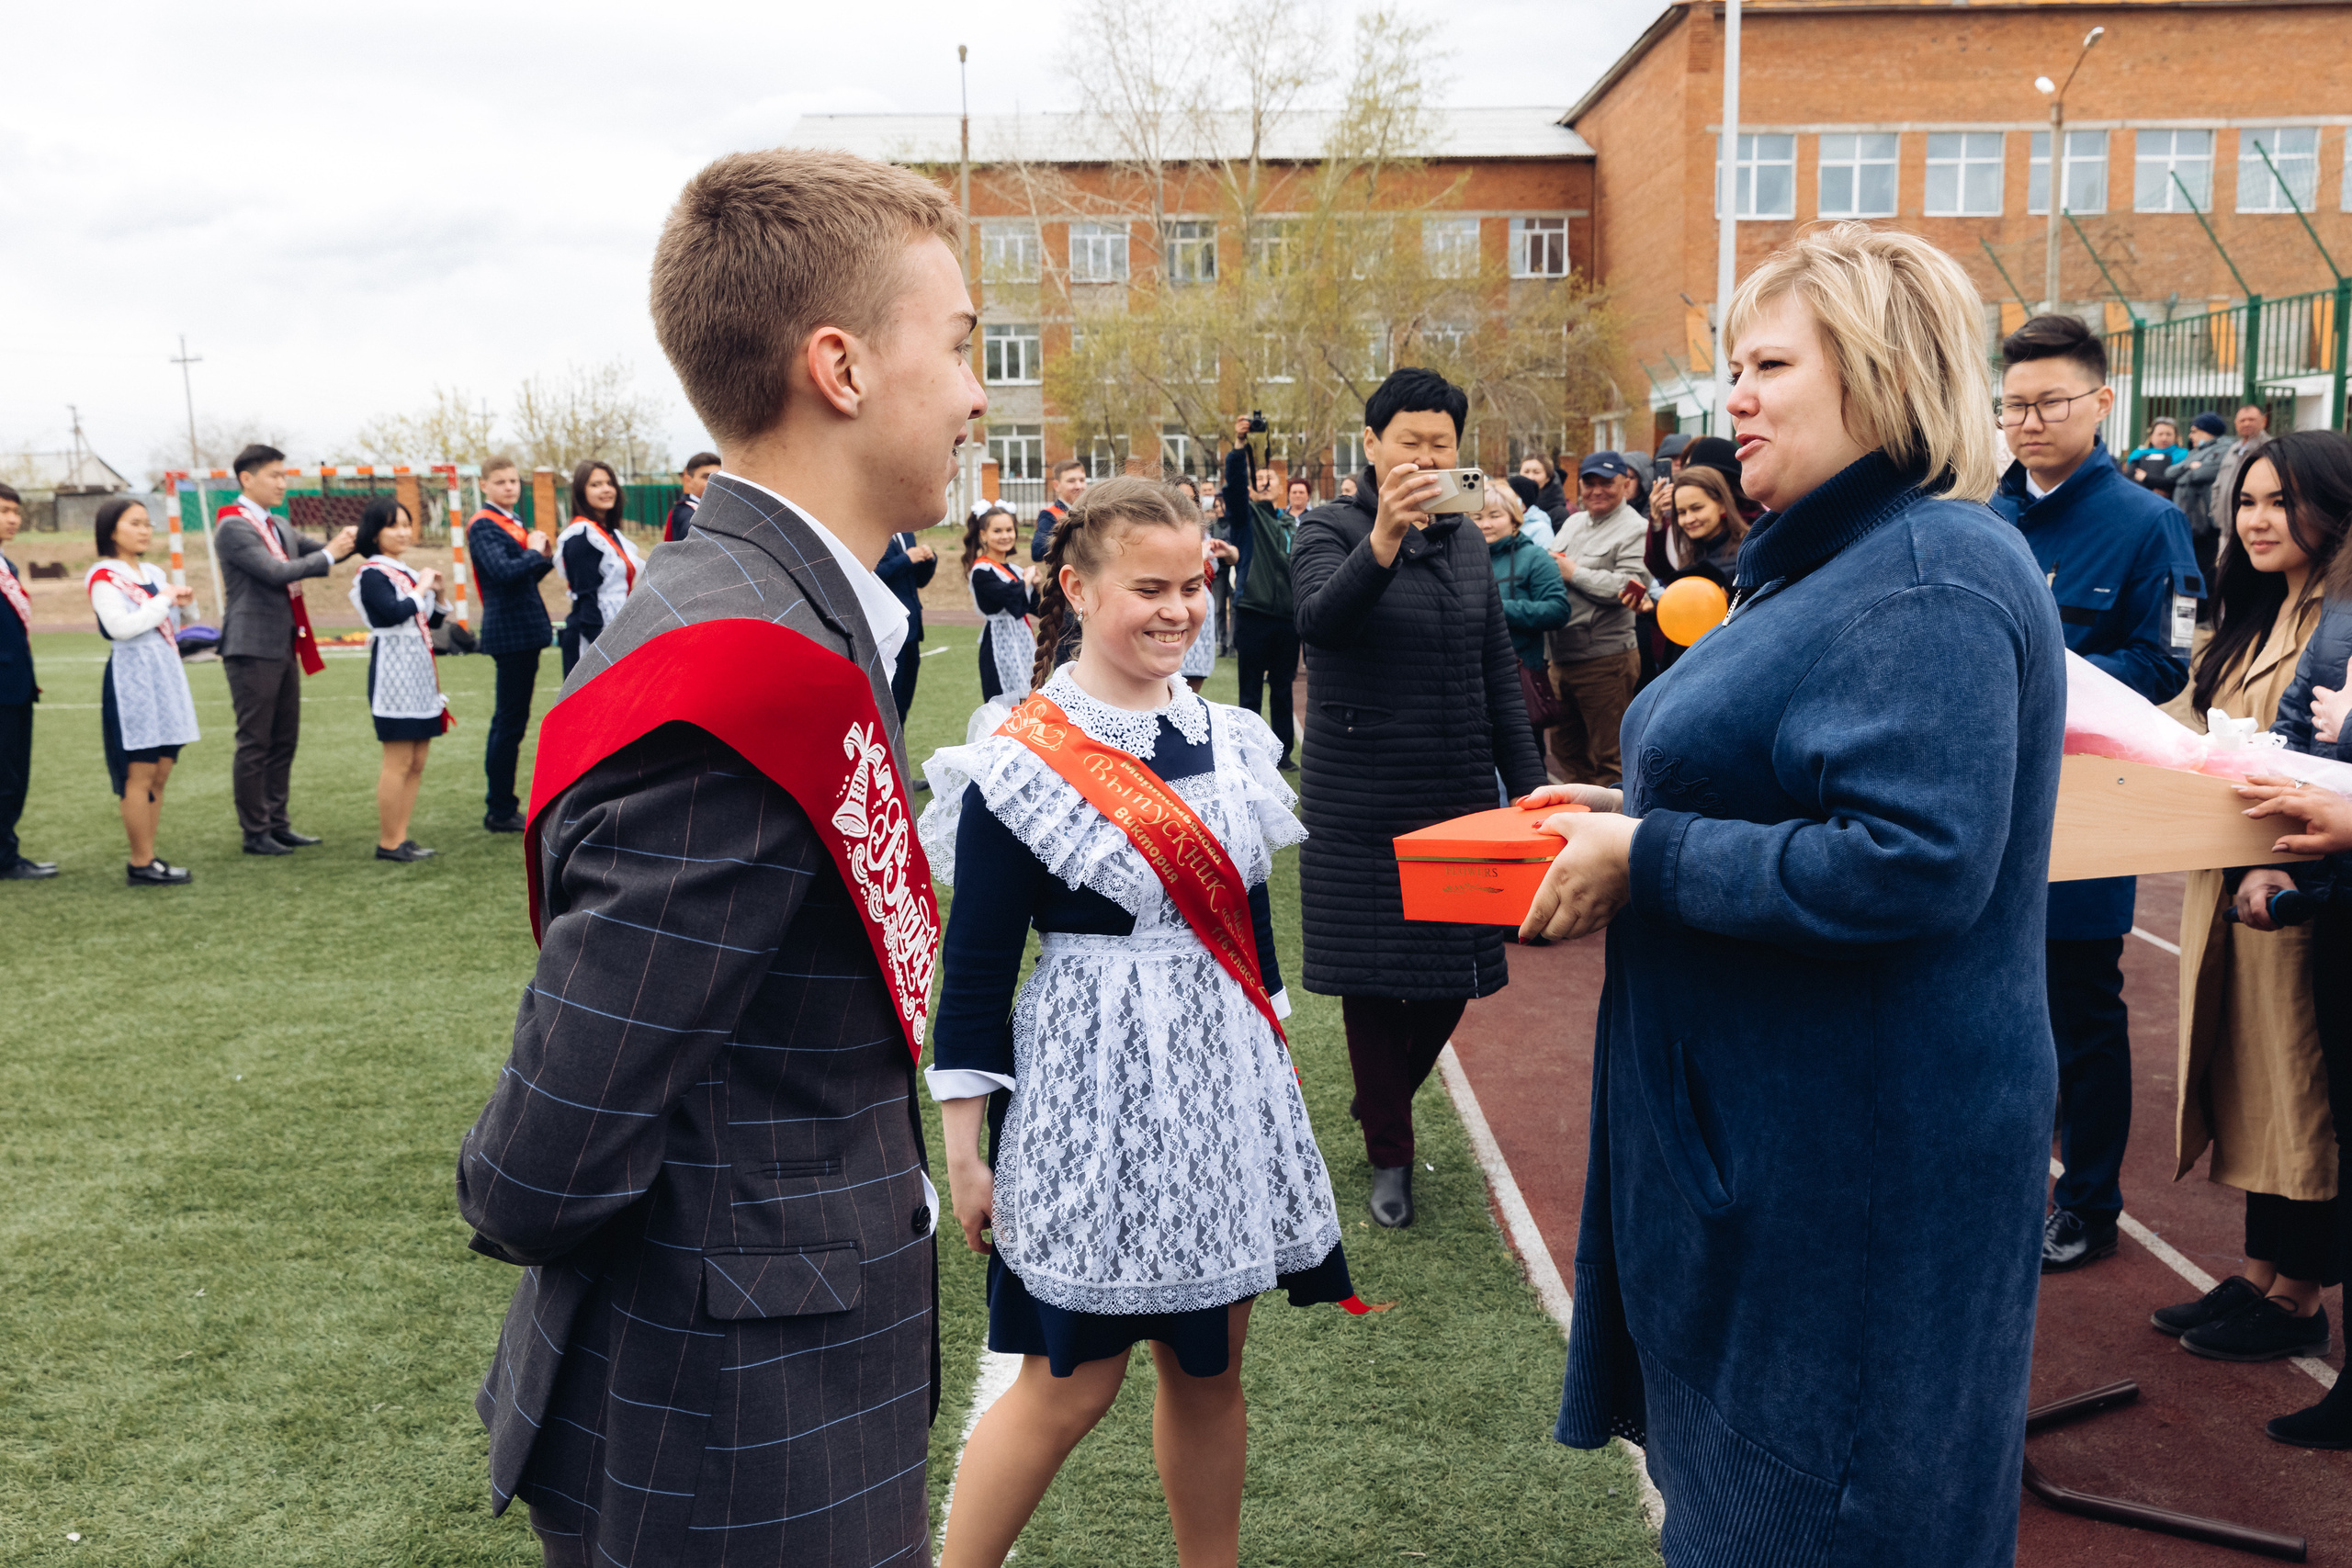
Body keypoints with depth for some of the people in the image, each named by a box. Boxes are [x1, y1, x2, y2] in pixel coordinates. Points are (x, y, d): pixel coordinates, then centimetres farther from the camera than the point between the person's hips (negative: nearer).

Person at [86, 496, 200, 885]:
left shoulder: (154, 573, 15)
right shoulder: (103, 576, -7)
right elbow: (120, 627, -19)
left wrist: (178, 606, 2)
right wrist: (163, 600, -12)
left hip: (164, 674, 8)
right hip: (131, 678, -8)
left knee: (160, 773, 8)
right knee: (140, 774, -6)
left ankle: (149, 857, 13)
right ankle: (141, 864, -2)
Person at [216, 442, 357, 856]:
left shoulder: (278, 528, 17)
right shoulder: (233, 527, -11)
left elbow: (320, 553, 16)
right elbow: (275, 572, -21)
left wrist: (347, 542, -4)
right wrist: (328, 555, -17)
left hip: (284, 648, 9)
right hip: (253, 649, -9)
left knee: (284, 740, 12)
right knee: (254, 744, -2)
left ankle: (277, 824, 20)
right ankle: (255, 832, 4)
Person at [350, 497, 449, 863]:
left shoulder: (406, 573, 17)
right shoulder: (372, 574, -8)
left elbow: (429, 622, 23)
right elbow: (393, 613, -25)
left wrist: (437, 593, 5)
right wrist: (421, 589, -11)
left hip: (419, 674, 9)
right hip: (394, 673, -9)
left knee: (416, 762, 8)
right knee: (398, 761, -7)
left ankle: (401, 837, 13)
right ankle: (388, 843, -1)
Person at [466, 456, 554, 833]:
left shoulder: (512, 523, 17)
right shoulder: (483, 525, -11)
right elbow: (502, 571, -27)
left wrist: (545, 557, 2)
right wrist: (534, 553, -12)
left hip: (525, 631, 9)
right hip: (508, 630, -9)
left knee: (511, 721, 13)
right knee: (509, 722, -5)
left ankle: (502, 807, 21)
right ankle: (500, 812, 1)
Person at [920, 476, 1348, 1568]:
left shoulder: (1227, 738, 5)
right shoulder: (1024, 767, -13)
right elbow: (975, 973, -11)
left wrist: (1273, 1061, 17)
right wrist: (964, 1153, -10)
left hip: (1226, 1082, 6)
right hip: (1092, 1093, -6)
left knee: (1211, 1363, 15)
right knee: (1071, 1382, 3)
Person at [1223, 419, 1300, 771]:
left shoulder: (1292, 525, 16)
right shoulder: (1246, 516, 2)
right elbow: (1233, 484, -17)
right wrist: (1239, 449, -32)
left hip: (1287, 616, 4)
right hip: (1253, 615, -4)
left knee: (1283, 688, 10)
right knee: (1251, 689, 2)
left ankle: (1284, 751, 18)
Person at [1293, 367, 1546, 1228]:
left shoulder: (1466, 541, 10)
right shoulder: (1331, 530, -5)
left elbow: (1499, 673, 14)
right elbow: (1320, 617, -28)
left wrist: (1528, 789, 11)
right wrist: (1383, 540, -45)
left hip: (1458, 798, 5)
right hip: (1362, 808, -4)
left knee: (1453, 977, 9)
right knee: (1374, 981, 2)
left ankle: (1383, 1097, 36)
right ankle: (1390, 1154, 19)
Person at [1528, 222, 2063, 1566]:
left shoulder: (1930, 576, -21)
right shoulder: (1839, 560, 12)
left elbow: (1914, 863, -31)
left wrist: (1647, 860, -22)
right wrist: (1630, 811, 6)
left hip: (1865, 1161, -10)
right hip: (1767, 1120, 10)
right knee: (1737, 1460, 23)